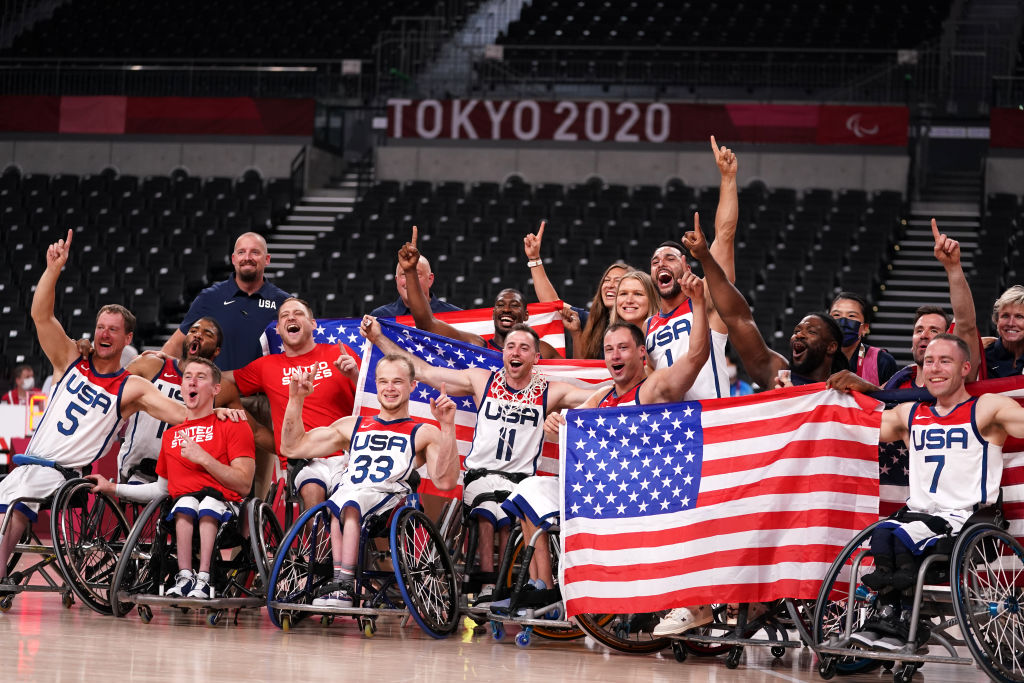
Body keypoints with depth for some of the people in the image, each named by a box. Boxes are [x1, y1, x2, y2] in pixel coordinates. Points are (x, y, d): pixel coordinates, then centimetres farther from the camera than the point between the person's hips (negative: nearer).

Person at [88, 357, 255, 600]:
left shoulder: (233, 427, 8)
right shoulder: (171, 435, 24)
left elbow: (244, 485, -3)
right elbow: (161, 488, 32)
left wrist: (203, 458, -10)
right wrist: (112, 488, 29)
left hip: (222, 509, -3)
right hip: (181, 514, 3)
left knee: (209, 501, -37)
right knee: (186, 501, -33)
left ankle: (203, 579, -41)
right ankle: (184, 577, -40)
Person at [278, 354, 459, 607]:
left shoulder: (424, 434, 17)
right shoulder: (352, 426, 30)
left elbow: (445, 482, -2)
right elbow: (292, 447, 27)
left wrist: (448, 427, -9)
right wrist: (296, 399, 20)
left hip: (391, 498, -3)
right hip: (349, 496, 4)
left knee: (348, 504, -35)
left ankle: (343, 584, -42)